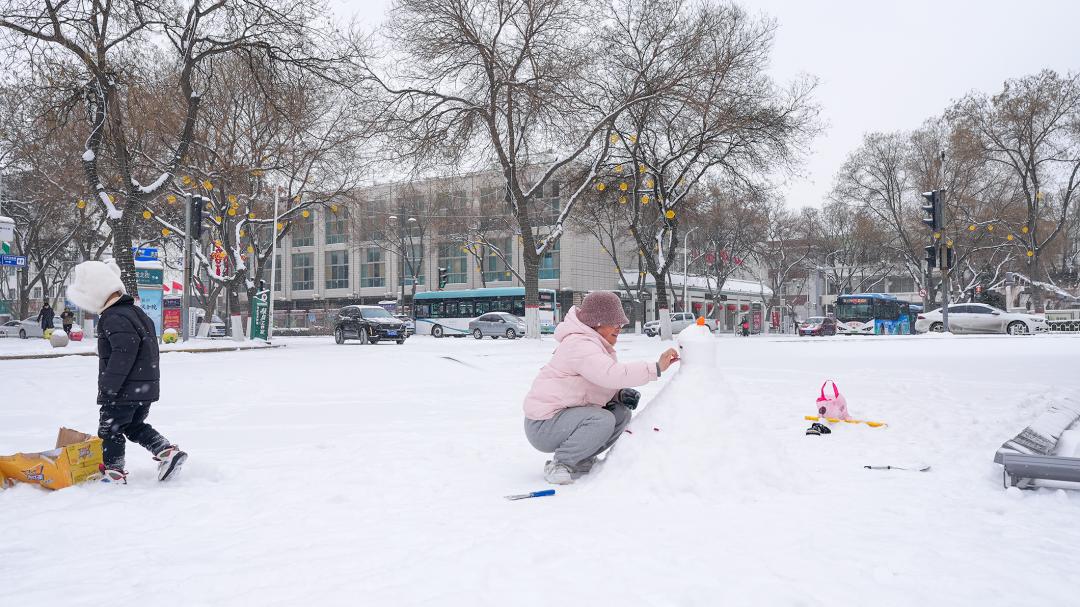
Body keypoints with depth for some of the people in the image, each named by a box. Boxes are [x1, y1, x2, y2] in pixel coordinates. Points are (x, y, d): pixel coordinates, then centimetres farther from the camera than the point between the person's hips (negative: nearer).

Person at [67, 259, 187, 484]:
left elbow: (124, 353, -26)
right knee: (134, 426, 22)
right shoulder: (135, 312, 12)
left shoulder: (114, 318, -18)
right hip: (146, 387, 9)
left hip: (124, 390, -9)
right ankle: (168, 451, 10)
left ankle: (114, 472, 13)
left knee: (109, 428, 6)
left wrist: (108, 386, -20)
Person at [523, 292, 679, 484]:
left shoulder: (596, 344, 14)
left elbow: (602, 384, 18)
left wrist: (620, 394, -4)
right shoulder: (579, 345, -21)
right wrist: (656, 368, -35)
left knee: (621, 413, -1)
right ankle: (558, 464, -14)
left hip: (565, 413, 10)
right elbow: (612, 374, -36)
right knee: (602, 420, -30)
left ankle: (581, 460, 8)